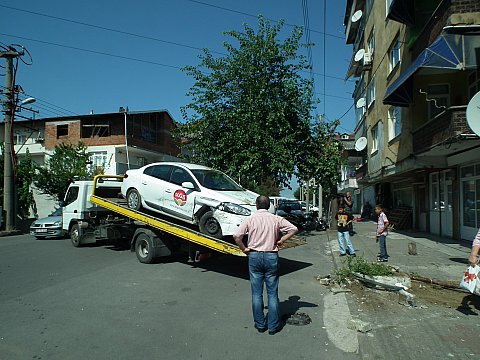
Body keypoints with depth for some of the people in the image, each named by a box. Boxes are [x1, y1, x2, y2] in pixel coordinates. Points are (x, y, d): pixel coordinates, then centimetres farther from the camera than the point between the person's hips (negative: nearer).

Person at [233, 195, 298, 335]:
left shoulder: (250, 219, -2)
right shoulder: (276, 219, 0)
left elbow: (237, 236, -11)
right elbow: (294, 229, -1)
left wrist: (244, 249, 2)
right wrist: (281, 240, 3)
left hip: (254, 256, 0)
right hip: (271, 256, 0)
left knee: (257, 293, 9)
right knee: (272, 293, 8)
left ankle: (260, 324, 18)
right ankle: (273, 326, 15)